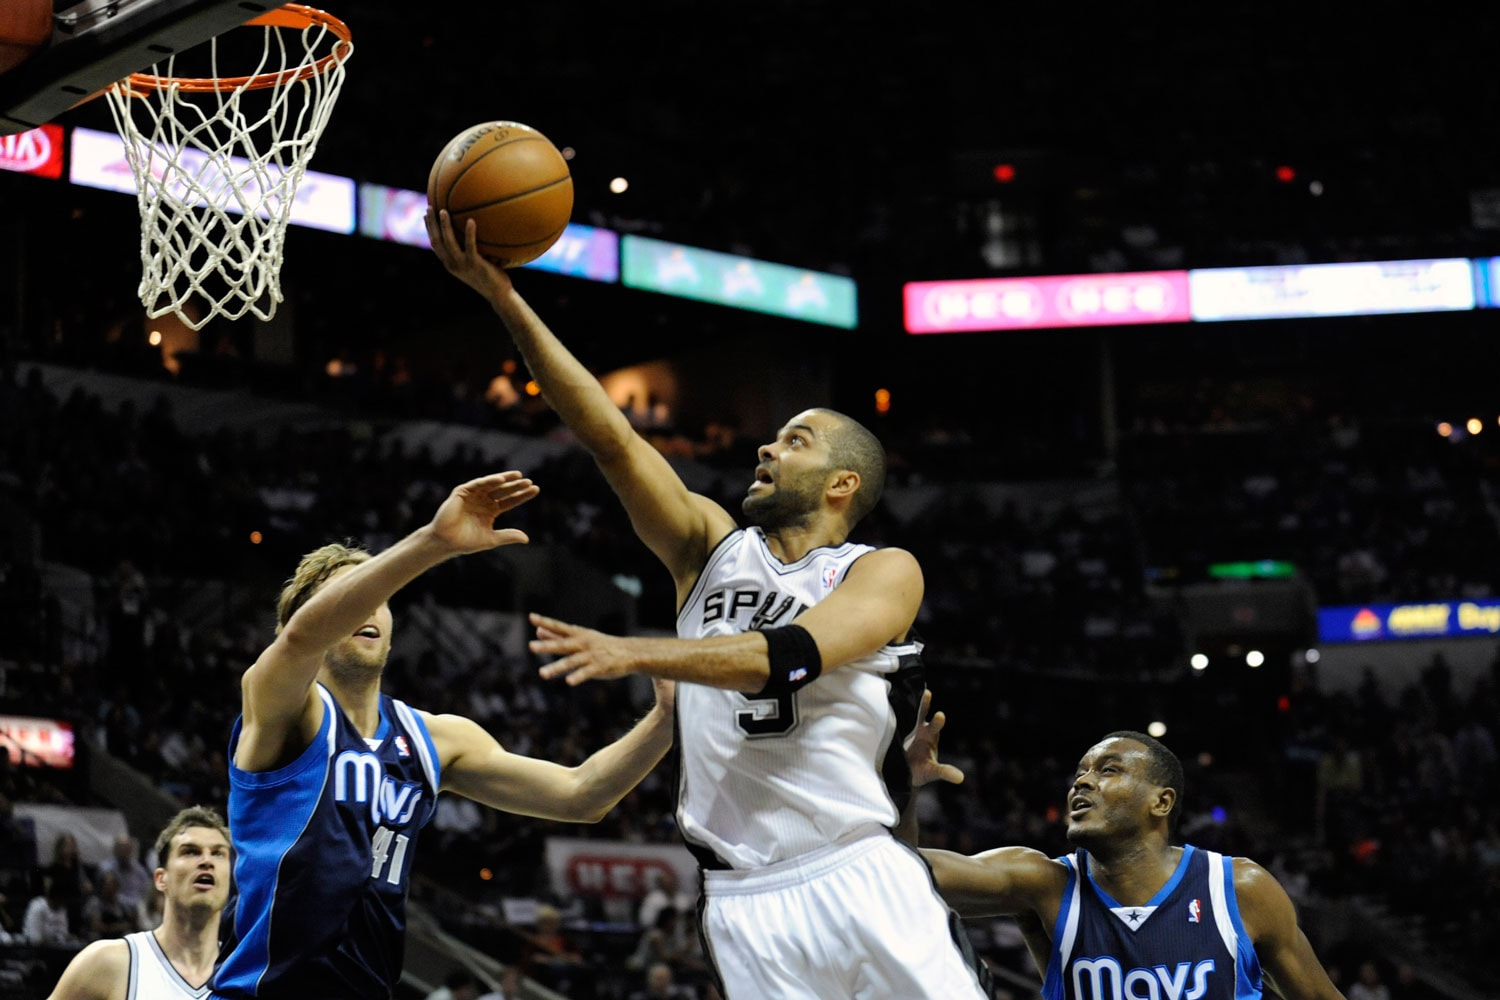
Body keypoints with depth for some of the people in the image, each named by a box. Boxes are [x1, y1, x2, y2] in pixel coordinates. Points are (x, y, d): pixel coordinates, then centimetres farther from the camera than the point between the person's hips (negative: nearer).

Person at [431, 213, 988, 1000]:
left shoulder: (883, 574, 2)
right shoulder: (711, 546, 13)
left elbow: (790, 655, -16)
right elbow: (609, 436, 4)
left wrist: (636, 654, -28)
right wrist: (504, 298, -5)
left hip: (858, 879, -2)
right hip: (747, 903, 2)